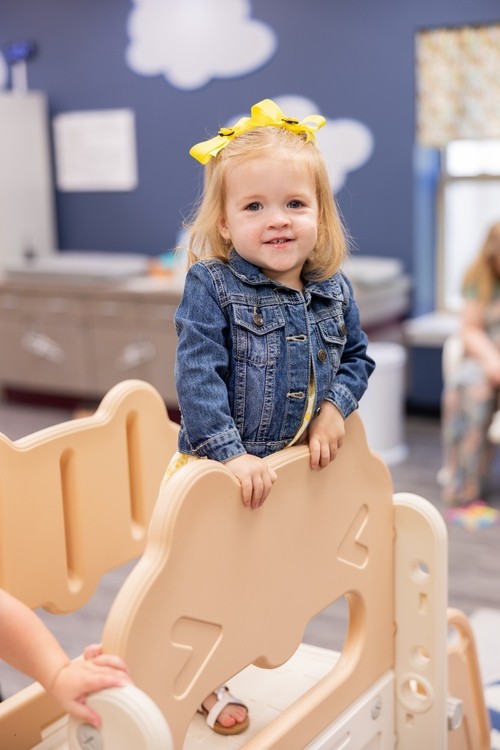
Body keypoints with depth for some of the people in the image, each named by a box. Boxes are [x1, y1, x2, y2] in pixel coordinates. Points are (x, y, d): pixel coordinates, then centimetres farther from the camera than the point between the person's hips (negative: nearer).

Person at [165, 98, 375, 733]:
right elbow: (196, 376, -23)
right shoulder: (212, 287, -17)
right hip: (218, 467, -4)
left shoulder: (333, 291, -2)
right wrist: (231, 453, -29)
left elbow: (357, 356, 12)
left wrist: (335, 406, -7)